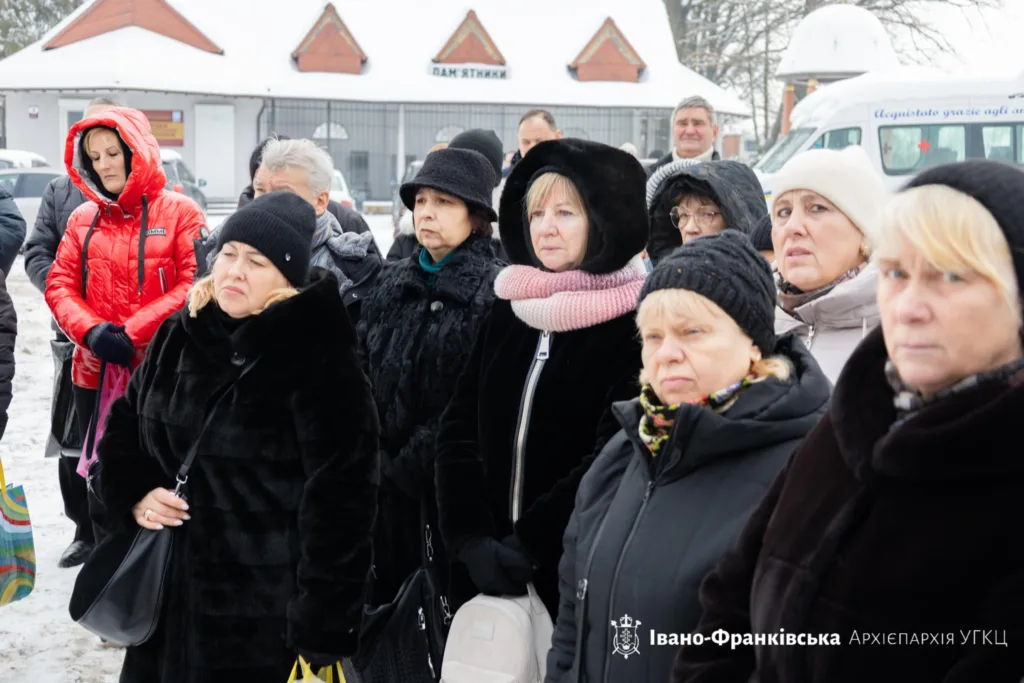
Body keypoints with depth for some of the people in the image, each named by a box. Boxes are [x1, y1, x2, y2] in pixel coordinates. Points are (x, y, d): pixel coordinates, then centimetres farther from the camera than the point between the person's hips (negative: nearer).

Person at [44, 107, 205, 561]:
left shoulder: (179, 211, -5)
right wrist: (93, 331, -13)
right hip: (94, 369, 5)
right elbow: (60, 285, 6)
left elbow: (195, 285, -12)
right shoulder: (84, 218, 9)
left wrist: (132, 333, -17)